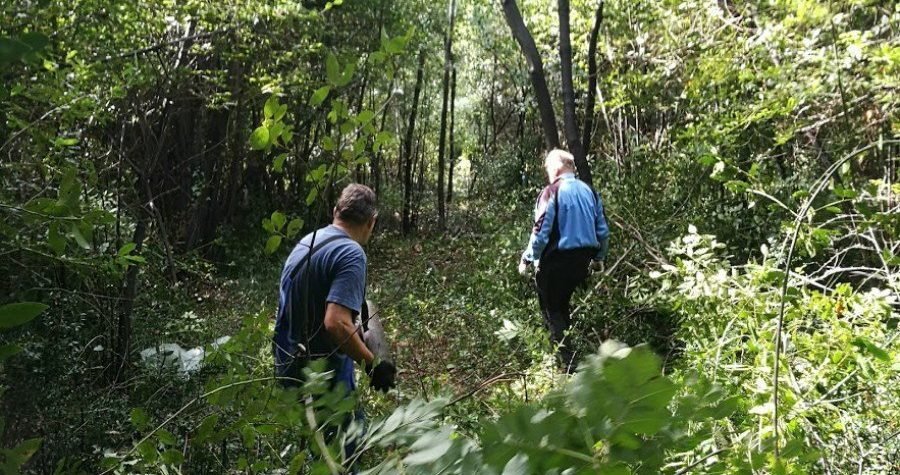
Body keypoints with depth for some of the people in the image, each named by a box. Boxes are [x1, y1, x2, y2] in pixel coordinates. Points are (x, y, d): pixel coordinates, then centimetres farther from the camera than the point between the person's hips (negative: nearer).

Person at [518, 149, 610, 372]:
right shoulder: (589, 191, 6)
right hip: (582, 259, 6)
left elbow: (541, 232, -16)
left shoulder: (551, 192, -12)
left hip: (556, 260, -6)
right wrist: (598, 257, 22)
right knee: (562, 305, 23)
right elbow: (603, 230, 8)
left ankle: (568, 364, 1)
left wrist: (527, 259, -3)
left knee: (552, 311, 6)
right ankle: (568, 352, 29)